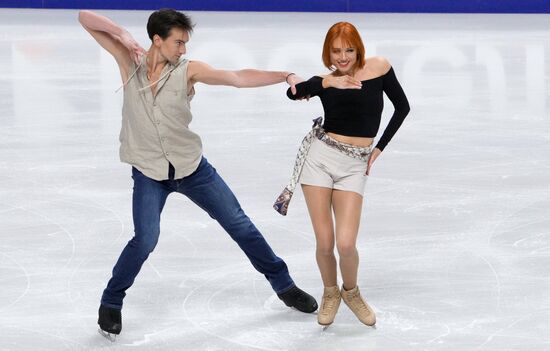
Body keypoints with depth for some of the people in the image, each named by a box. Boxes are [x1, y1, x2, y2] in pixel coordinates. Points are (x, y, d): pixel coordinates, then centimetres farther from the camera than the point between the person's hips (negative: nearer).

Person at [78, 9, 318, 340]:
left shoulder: (188, 70, -9)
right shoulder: (130, 59, -7)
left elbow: (239, 78, -19)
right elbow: (86, 18, -9)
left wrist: (285, 76, -32)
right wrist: (123, 33, -24)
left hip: (192, 166, 2)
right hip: (149, 173, -2)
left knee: (240, 225, 8)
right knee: (146, 240, -19)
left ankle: (283, 285, 25)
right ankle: (111, 304, 4)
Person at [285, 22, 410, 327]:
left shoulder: (379, 68, 0)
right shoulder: (325, 80, 1)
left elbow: (402, 107, 11)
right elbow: (293, 93, -18)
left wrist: (379, 148, 9)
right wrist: (328, 82, -30)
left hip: (354, 165, 0)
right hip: (320, 157, 0)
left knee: (345, 243, -13)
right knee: (324, 243, -2)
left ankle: (351, 292, 18)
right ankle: (330, 293, 28)